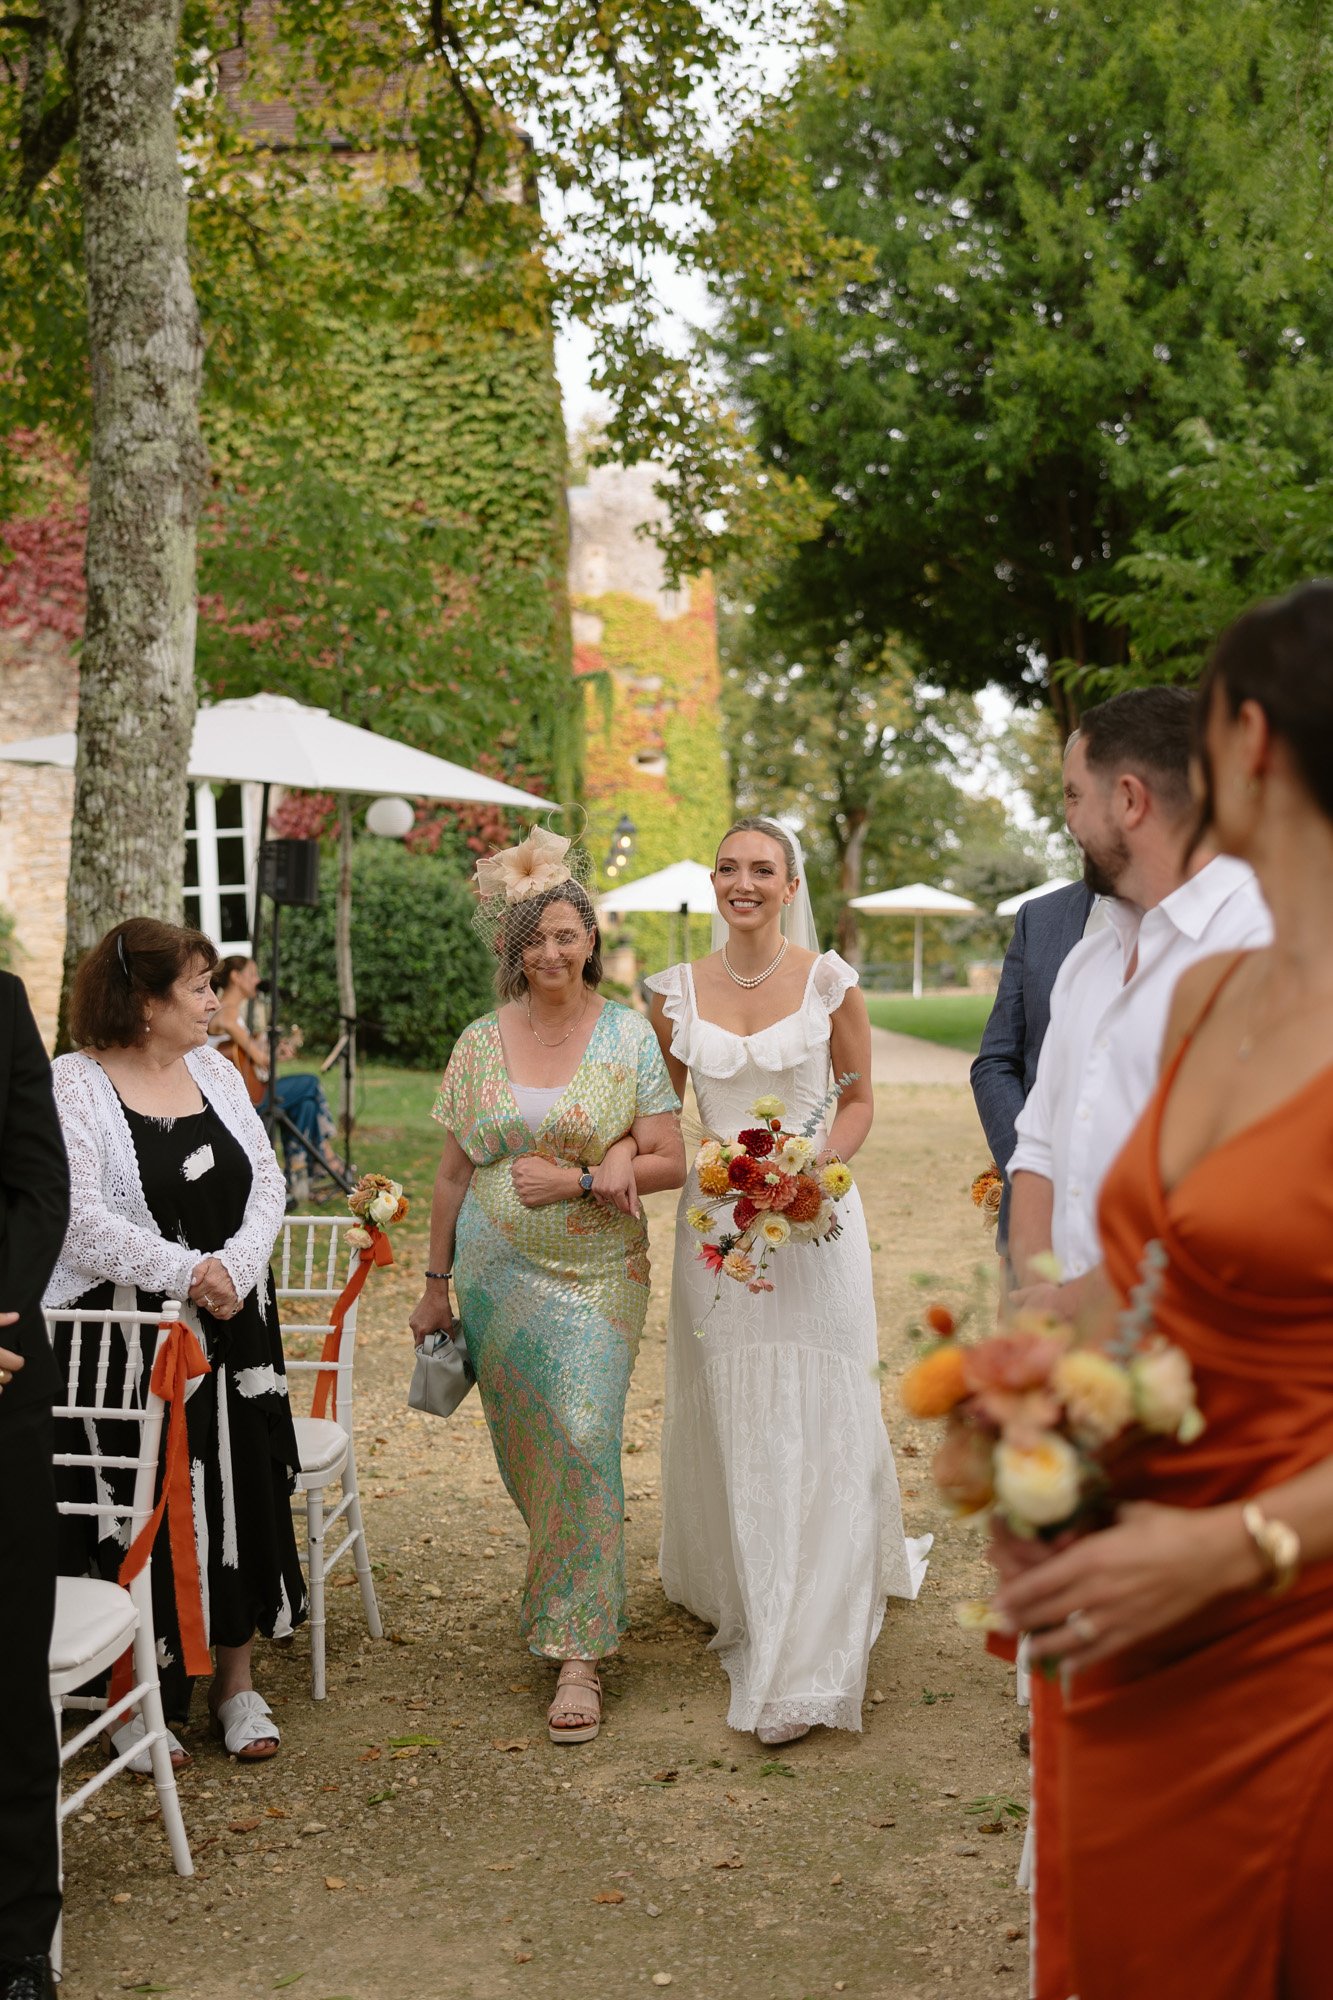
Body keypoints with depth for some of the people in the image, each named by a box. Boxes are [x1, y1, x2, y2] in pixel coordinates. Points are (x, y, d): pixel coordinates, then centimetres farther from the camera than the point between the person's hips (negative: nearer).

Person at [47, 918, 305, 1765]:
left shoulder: (215, 1069, 9)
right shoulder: (75, 1085, -9)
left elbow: (267, 1183, 5)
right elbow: (80, 1218, -18)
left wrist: (234, 1267, -11)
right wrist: (184, 1273, -21)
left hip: (234, 1324, 5)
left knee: (242, 1490, 8)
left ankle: (237, 1679, 23)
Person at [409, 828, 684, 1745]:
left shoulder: (629, 1035, -2)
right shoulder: (481, 1044, 4)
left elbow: (669, 1161, -4)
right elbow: (455, 1172, 10)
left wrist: (578, 1180, -15)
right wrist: (437, 1282, 10)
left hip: (597, 1273, -3)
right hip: (498, 1274, 3)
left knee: (583, 1438, -12)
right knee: (526, 1448, 9)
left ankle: (578, 1651, -4)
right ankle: (574, 1592, 34)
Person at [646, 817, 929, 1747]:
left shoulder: (829, 981, -2)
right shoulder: (677, 991, 4)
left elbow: (860, 1098, 5)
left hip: (817, 1220, -2)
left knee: (815, 1428, -5)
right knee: (730, 1427, 9)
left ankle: (806, 1662, -1)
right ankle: (747, 1601, 30)